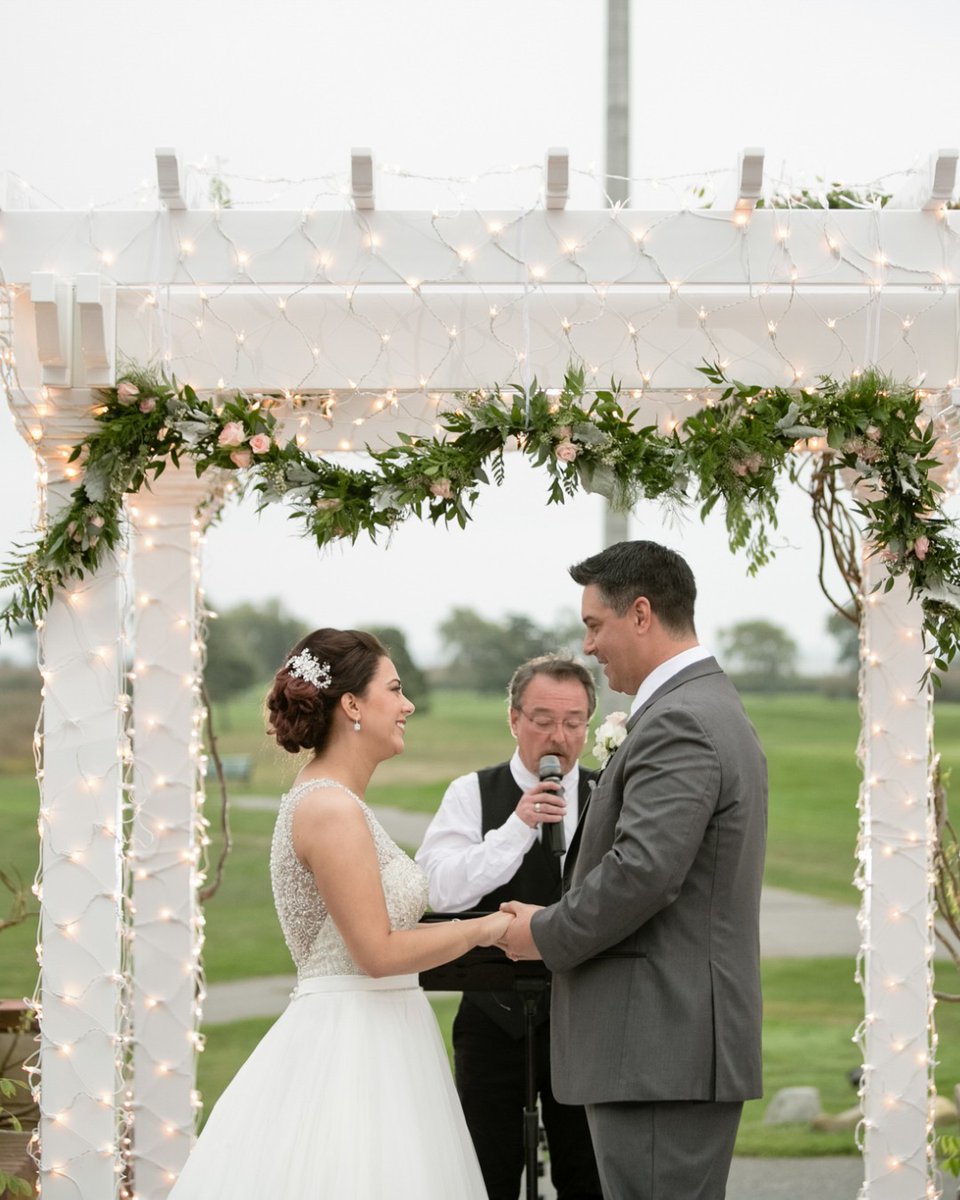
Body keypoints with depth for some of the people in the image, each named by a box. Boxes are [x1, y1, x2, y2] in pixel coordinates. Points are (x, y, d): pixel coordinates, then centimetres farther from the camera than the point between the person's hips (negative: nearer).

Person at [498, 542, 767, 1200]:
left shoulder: (677, 723, -14)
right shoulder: (719, 711, 20)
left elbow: (642, 870, -24)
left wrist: (547, 936, -9)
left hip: (661, 1054, -11)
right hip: (688, 1046, 11)